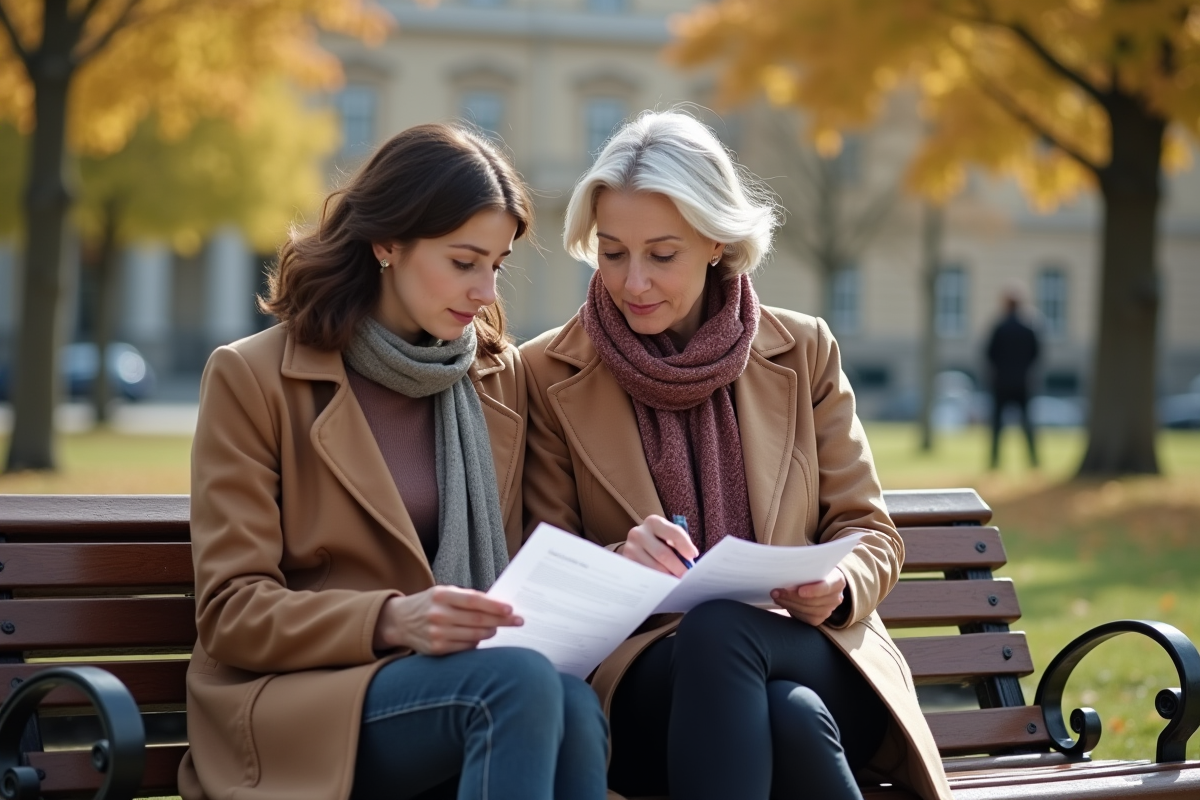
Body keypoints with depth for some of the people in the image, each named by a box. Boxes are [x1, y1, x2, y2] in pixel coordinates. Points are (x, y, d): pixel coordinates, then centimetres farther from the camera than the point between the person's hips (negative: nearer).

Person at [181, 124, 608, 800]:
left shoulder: (501, 377, 15)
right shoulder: (253, 380, 1)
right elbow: (231, 614, -4)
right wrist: (390, 622, -22)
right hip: (298, 703, -4)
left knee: (575, 709, -34)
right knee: (521, 685, -35)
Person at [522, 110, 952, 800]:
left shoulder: (803, 352, 11)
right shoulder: (549, 377, 8)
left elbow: (869, 533, 14)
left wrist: (838, 586, -11)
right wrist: (618, 563, -16)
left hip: (816, 668, 2)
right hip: (642, 685, -1)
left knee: (718, 625, -37)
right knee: (790, 718, -38)